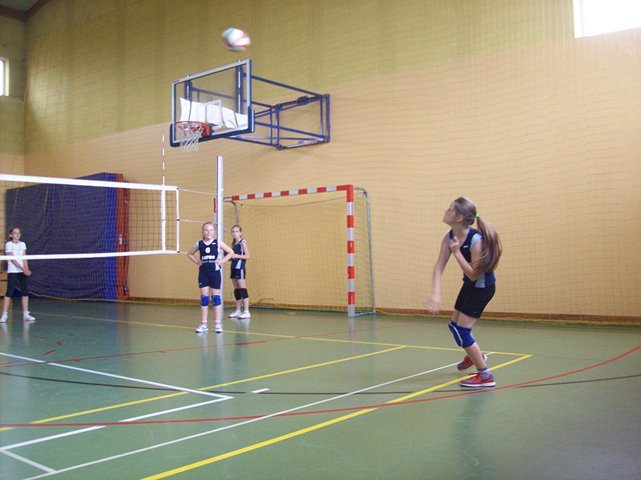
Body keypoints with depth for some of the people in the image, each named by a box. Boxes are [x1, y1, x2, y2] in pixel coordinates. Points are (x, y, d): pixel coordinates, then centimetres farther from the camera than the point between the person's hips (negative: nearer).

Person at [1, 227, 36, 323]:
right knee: (9, 293, -6)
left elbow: (24, 259, 5)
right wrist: (23, 269, -20)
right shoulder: (8, 244, -3)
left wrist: (27, 269, -10)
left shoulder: (23, 244, 10)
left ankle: (25, 315, 6)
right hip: (12, 271, -4)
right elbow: (12, 259, -12)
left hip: (23, 272, 4)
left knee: (25, 292, 1)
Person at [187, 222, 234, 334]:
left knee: (216, 297, 2)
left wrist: (222, 261, -5)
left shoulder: (218, 243, -2)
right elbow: (190, 254, 19)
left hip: (215, 272, -2)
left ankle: (217, 323, 7)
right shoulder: (199, 244, 3)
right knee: (204, 298, 4)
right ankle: (203, 324, 9)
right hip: (203, 272, 2)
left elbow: (231, 252, 4)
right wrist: (197, 262, 5)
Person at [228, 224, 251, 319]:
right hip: (234, 268, 8)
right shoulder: (234, 244, 16)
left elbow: (247, 256, -13)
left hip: (240, 268, -8)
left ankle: (246, 311, -8)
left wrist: (236, 255, -20)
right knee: (236, 290, 10)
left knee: (243, 289, -9)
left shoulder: (243, 242, -6)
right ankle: (237, 311, 16)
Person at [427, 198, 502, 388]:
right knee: (455, 326, 20)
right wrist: (435, 293, -25)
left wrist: (457, 252, -32)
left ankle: (485, 376, 4)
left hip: (482, 287, -8)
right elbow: (439, 266, -13)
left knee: (461, 331, -9)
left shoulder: (477, 240, -30)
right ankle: (476, 355, 49)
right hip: (469, 286, 8)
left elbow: (474, 275, -28)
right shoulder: (449, 237, -9)